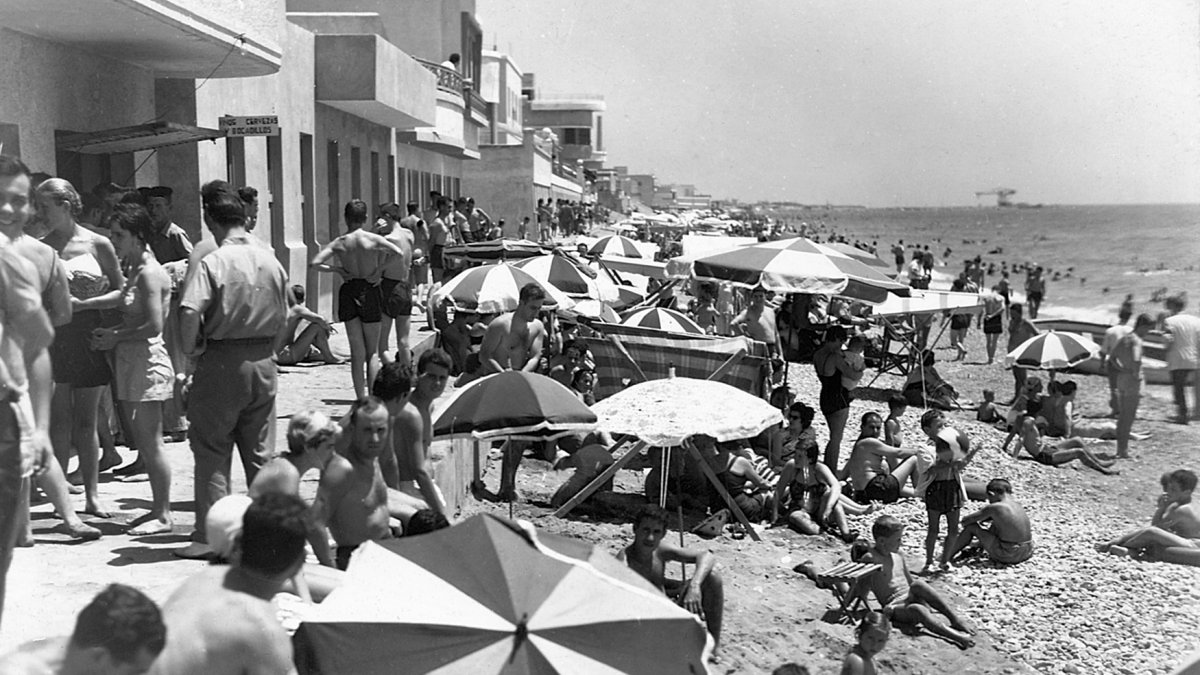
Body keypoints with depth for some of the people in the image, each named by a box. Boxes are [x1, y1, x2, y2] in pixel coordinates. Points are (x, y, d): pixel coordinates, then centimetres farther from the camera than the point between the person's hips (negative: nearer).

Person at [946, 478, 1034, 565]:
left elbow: (965, 521, -4)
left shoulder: (993, 508, -15)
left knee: (971, 527, 4)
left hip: (1007, 557, -7)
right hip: (1027, 553, 8)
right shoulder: (1018, 505, 7)